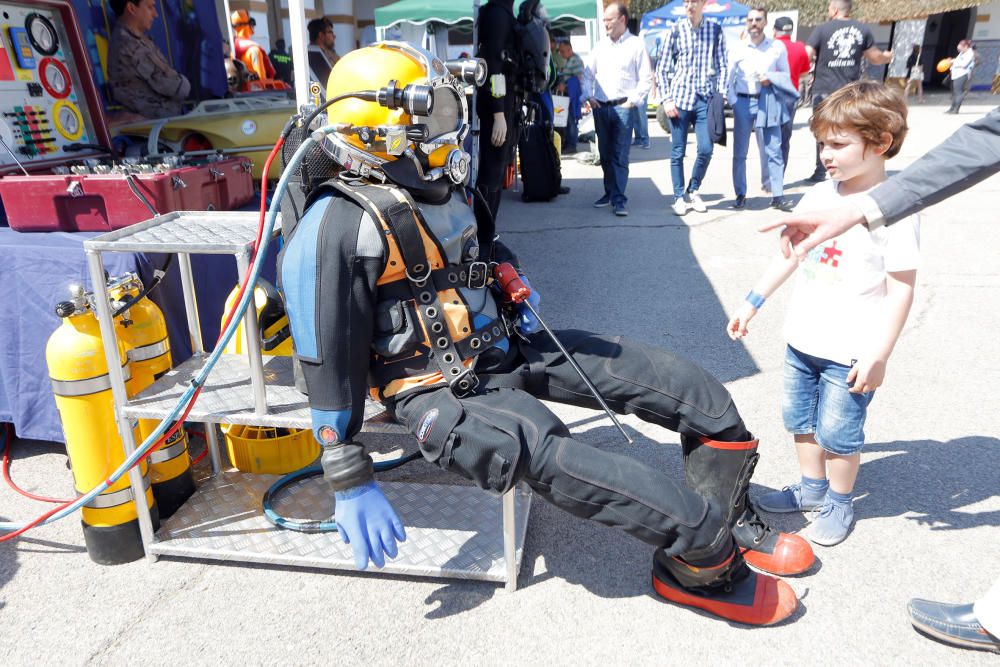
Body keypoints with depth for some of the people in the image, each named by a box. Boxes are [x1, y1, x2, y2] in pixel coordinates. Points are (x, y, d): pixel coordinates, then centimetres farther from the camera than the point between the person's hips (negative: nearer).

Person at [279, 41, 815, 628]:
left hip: (504, 348, 8)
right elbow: (329, 362, -16)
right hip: (443, 392, -7)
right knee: (555, 458, -34)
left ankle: (731, 525, 19)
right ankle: (702, 562, -9)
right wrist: (351, 484, -13)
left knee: (675, 380, 0)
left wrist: (515, 291, 6)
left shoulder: (445, 189, 8)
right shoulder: (339, 228, -18)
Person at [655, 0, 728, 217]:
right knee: (677, 152, 2)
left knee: (706, 149, -4)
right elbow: (662, 69, 4)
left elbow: (723, 65, 8)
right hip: (680, 98, -1)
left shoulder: (715, 29, 5)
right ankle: (679, 197, 14)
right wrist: (666, 99, -5)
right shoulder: (676, 30, 2)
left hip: (705, 99, 1)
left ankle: (693, 190, 18)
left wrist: (720, 95, -1)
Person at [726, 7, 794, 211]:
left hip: (768, 102, 0)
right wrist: (733, 102, -6)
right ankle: (740, 195, 11)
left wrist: (771, 78, -9)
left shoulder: (778, 47, 6)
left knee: (774, 151, -3)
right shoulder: (738, 48, 5)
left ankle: (777, 196, -1)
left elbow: (786, 75, 10)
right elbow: (729, 78, 6)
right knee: (739, 152, 2)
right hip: (743, 102, 0)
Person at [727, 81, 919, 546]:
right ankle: (811, 490, 39)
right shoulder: (819, 196, 3)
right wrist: (753, 302, 12)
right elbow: (789, 253, 13)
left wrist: (879, 355, -18)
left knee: (837, 432, 5)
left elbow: (901, 288, -16)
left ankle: (839, 504, 30)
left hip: (851, 352, -6)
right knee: (800, 418, 18)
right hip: (803, 338, 7)